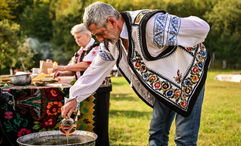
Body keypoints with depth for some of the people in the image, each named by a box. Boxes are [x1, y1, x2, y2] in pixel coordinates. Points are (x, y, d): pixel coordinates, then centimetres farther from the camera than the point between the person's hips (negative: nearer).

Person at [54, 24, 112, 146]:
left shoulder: (96, 48, -10)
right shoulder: (80, 51, 18)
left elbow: (85, 65, -20)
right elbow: (75, 70, 20)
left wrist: (64, 68, -15)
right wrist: (62, 73, 0)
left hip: (98, 90, -8)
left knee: (98, 121, -6)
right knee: (85, 121, 9)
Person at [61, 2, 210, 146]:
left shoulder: (151, 24, -33)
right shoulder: (111, 41, -6)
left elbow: (202, 27, -31)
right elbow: (96, 70, 5)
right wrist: (75, 98, 0)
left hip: (187, 77, -7)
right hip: (164, 86, 7)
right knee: (157, 134, 10)